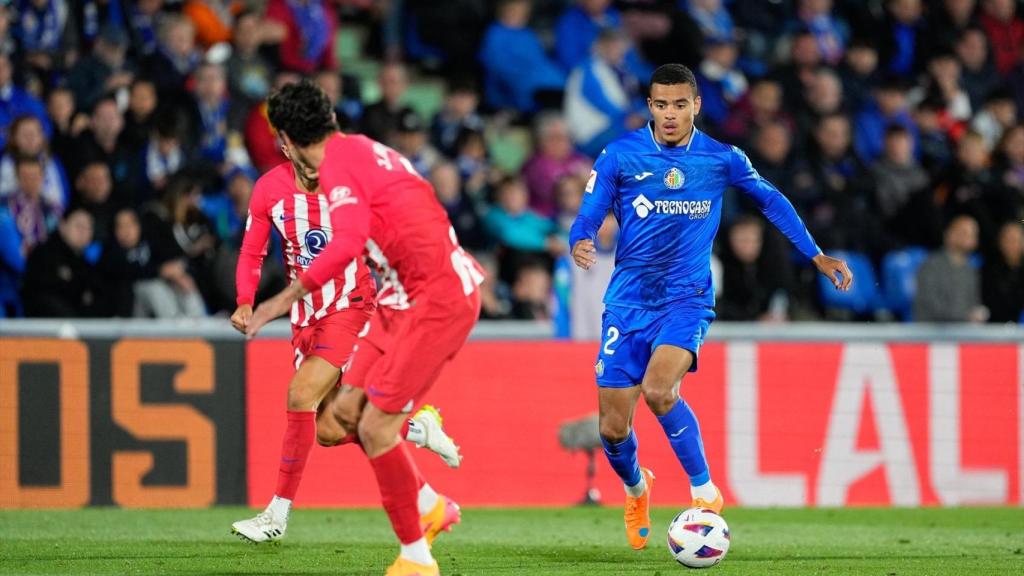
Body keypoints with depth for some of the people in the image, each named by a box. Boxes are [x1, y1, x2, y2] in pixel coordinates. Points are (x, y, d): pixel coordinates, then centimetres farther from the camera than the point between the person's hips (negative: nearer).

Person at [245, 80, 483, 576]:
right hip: (407, 299, 9)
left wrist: (285, 299, -22)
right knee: (342, 414, 8)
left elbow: (347, 242, -27)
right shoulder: (359, 150, 15)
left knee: (374, 429, -10)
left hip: (438, 301, -9)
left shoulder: (338, 161, -13)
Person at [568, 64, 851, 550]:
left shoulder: (722, 159, 1)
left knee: (658, 389, -30)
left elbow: (771, 201, 16)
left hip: (687, 298, -1)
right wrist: (580, 245, -27)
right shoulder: (620, 155, -3)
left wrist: (817, 257, 16)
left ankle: (704, 492, -11)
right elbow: (588, 218, -4)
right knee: (612, 430, -2)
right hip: (627, 301, 1)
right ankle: (635, 488, 33)